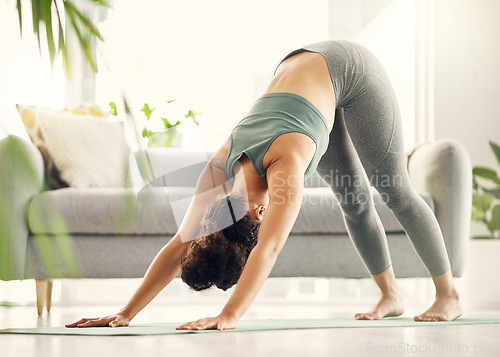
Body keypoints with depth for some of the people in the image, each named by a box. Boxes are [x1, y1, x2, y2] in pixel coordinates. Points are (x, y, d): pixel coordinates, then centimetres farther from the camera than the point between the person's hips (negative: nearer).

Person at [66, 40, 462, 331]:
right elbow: (179, 245, -21)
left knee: (394, 190, 0)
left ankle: (449, 295, 12)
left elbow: (268, 249, -49)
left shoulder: (285, 163, -41)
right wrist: (126, 313, -25)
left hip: (347, 69, -5)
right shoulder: (219, 171, -23)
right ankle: (391, 295, 23)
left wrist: (228, 317, -55)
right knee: (355, 200, 9)